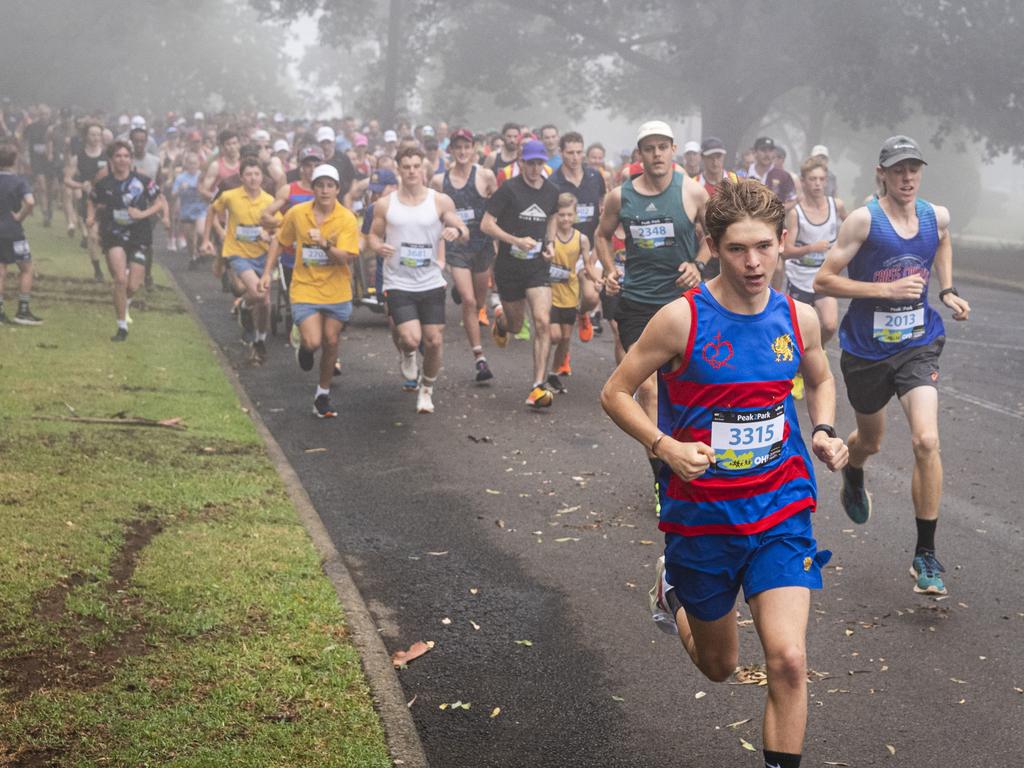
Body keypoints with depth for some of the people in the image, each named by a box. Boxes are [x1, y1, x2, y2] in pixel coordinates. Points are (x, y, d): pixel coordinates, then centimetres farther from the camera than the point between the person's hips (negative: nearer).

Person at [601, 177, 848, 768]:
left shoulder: (798, 318, -2)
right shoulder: (682, 319, -14)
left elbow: (821, 380, 18)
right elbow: (616, 393, -6)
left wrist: (825, 433, -1)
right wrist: (667, 447, -21)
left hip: (781, 510, 2)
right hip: (703, 514, -1)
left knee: (788, 661, -16)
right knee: (719, 666, 18)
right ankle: (673, 590, 50)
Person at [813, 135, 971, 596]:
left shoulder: (936, 217, -2)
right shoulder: (864, 220, -15)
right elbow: (823, 281, -17)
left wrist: (947, 291, 9)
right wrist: (886, 289, -24)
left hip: (917, 346, 2)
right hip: (867, 349, -1)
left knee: (926, 441, -18)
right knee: (870, 442, 19)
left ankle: (926, 554, -7)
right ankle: (853, 477, 60)